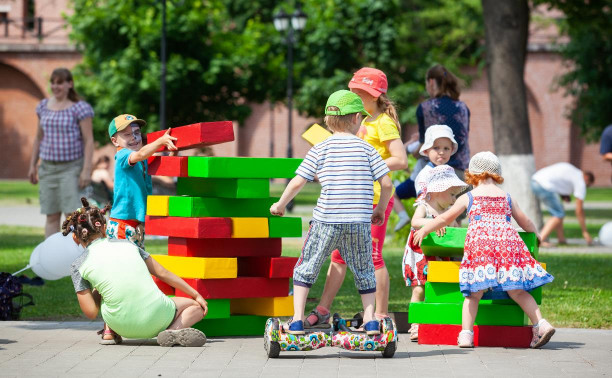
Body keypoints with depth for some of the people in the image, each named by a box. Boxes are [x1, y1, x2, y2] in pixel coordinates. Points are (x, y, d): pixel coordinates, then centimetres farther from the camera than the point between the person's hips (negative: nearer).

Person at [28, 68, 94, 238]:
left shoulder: (80, 108, -7)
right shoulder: (44, 106, 9)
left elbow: (89, 140, -9)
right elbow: (39, 137, 17)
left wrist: (87, 169, -16)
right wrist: (32, 165, 14)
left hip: (72, 167, -5)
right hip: (49, 167, 5)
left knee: (72, 213, -12)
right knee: (51, 216, 4)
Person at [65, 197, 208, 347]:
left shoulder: (79, 265, 4)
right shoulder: (126, 244, 11)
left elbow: (91, 313, 1)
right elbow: (162, 273, 15)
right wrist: (196, 295, 24)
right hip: (156, 317, -1)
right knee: (197, 306, 25)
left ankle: (110, 332, 14)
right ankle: (173, 332, -6)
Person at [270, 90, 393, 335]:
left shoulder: (320, 150, 1)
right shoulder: (366, 149, 4)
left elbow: (298, 182, -2)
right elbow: (386, 184, 1)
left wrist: (281, 204, 14)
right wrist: (380, 209, 19)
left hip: (326, 221, -1)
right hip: (359, 222, 1)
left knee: (306, 268, 11)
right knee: (364, 270, 18)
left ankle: (297, 320, 6)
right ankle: (370, 320, 13)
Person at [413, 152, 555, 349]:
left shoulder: (468, 197, 16)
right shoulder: (507, 198, 23)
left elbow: (445, 218, 21)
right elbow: (526, 223, 30)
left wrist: (424, 230, 35)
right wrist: (535, 236, 51)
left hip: (479, 242, -2)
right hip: (508, 242, 2)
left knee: (474, 293, 2)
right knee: (517, 291, 8)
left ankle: (466, 334, -7)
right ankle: (541, 324, -4)